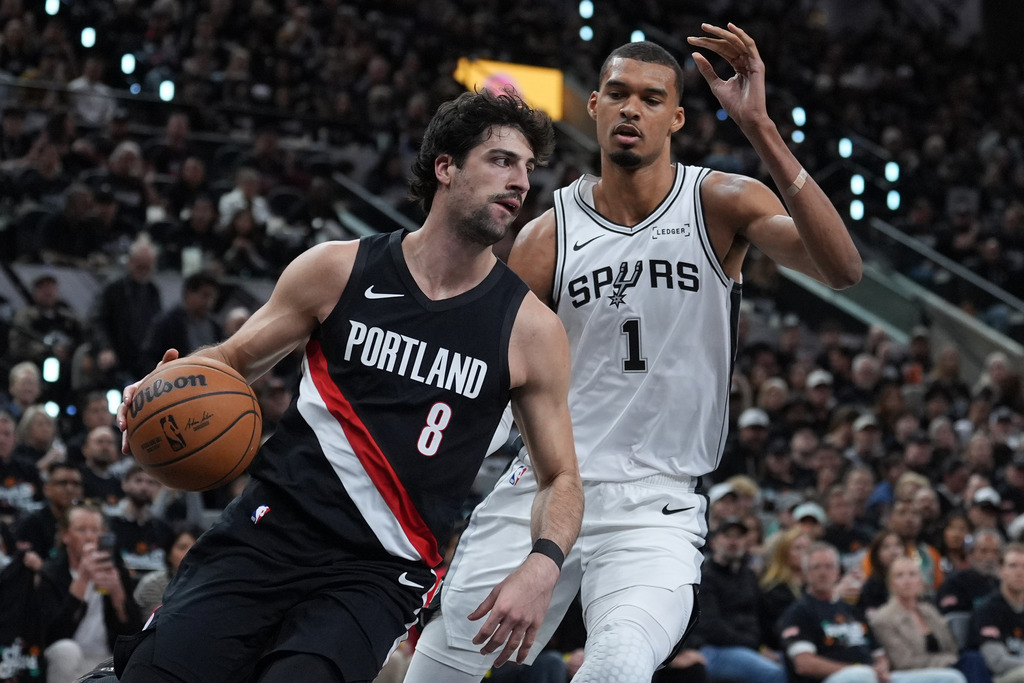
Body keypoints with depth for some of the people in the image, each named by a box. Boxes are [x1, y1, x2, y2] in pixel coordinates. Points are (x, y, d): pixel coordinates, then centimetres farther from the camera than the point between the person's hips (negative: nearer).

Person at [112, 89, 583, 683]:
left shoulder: (530, 331, 1)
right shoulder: (339, 270, 2)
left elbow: (562, 478, 7)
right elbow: (235, 358, 14)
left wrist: (542, 564, -14)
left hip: (382, 573, -1)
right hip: (270, 530, 1)